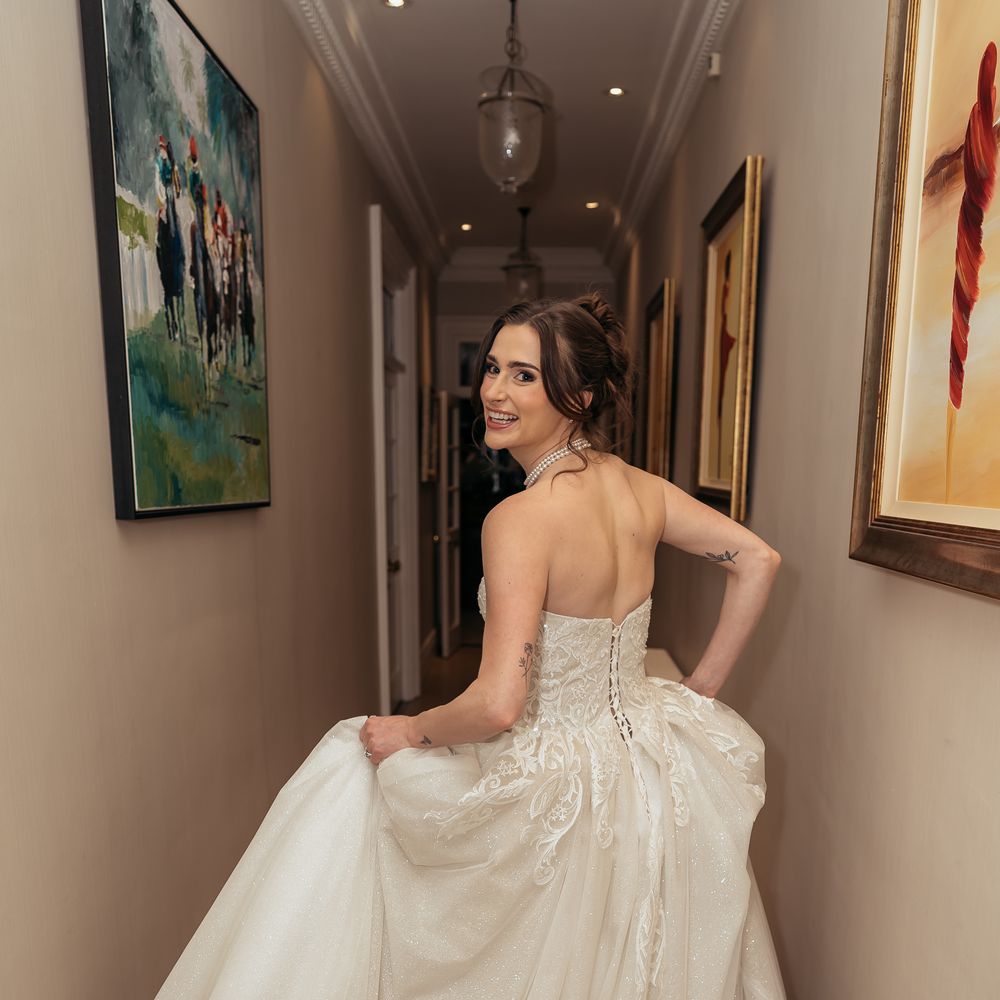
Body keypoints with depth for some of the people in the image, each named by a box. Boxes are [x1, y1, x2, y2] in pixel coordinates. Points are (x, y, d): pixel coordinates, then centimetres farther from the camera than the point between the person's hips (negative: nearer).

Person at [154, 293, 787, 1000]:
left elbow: (499, 705, -31)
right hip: (653, 769, 6)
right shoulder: (639, 488, -6)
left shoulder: (520, 518, -28)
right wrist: (702, 688, 6)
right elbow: (759, 560, 3)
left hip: (555, 783, -6)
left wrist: (409, 732, -11)